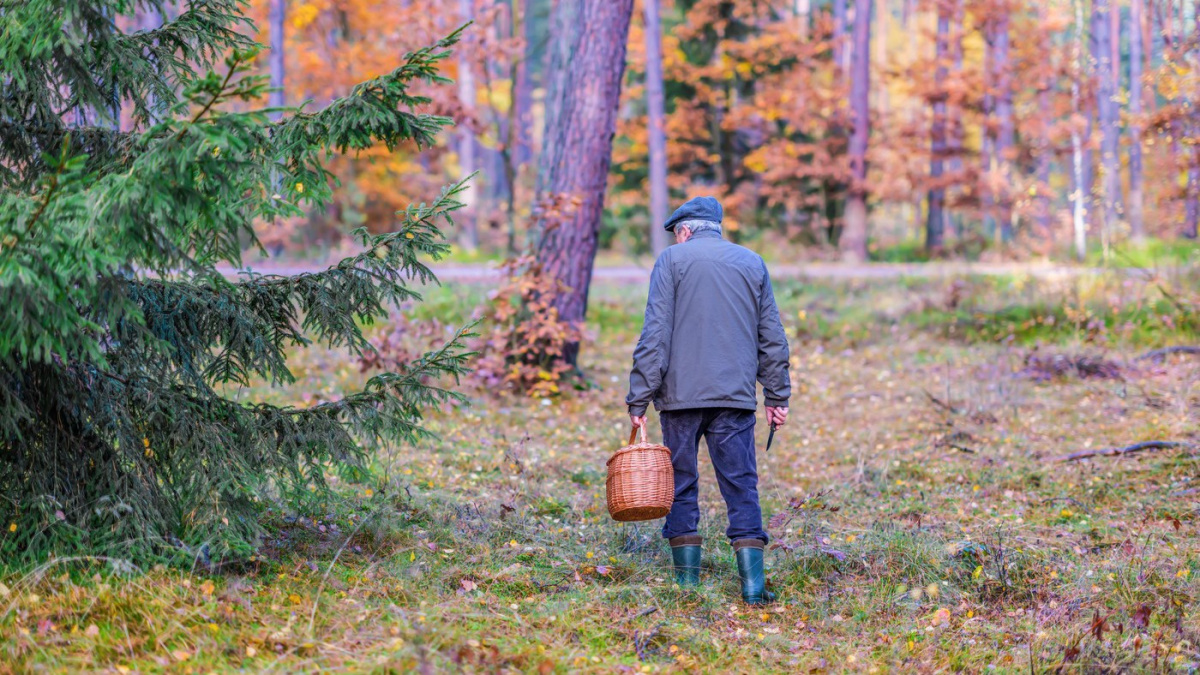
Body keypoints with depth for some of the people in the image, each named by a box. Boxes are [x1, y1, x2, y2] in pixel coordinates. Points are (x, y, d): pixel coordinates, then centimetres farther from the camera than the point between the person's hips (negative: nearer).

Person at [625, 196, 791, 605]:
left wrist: (639, 398, -6)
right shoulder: (752, 263, 14)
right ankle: (752, 583, -6)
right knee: (741, 486, 2)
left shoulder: (673, 260, 3)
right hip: (736, 396, 2)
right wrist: (777, 396, 17)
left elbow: (655, 336, -5)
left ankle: (687, 579, 7)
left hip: (682, 395, -2)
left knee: (681, 484, 7)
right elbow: (773, 338, 13)